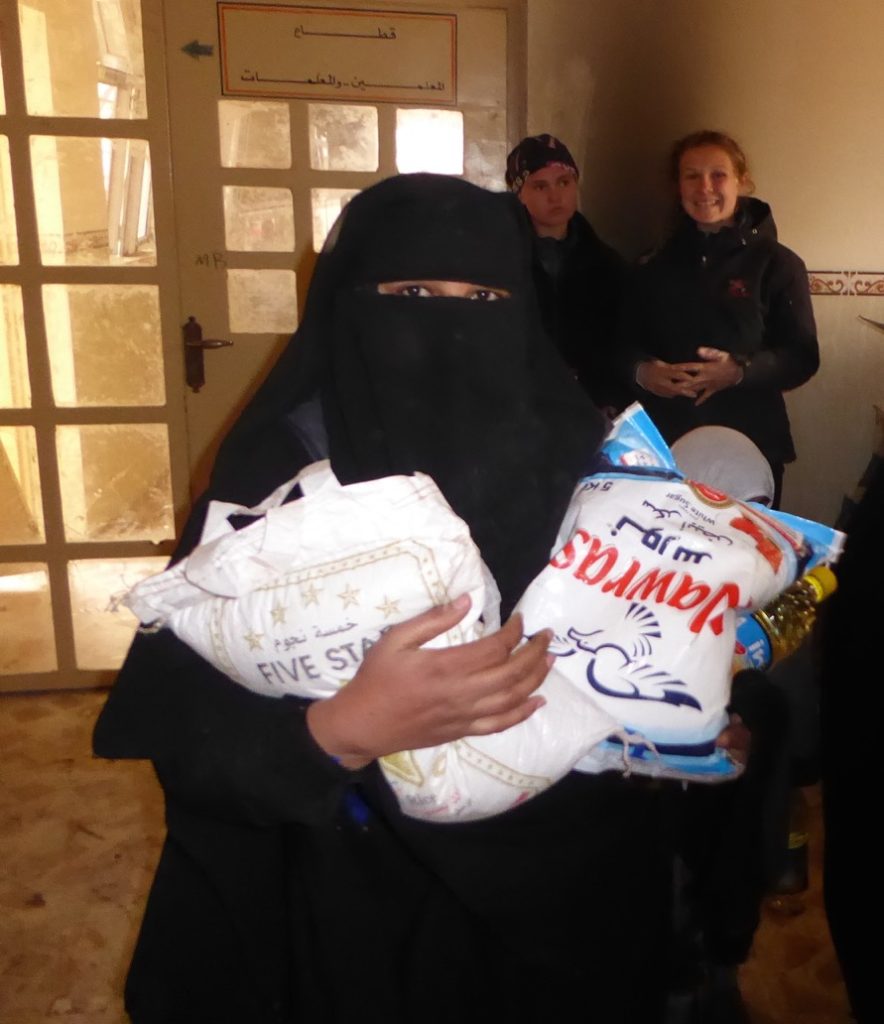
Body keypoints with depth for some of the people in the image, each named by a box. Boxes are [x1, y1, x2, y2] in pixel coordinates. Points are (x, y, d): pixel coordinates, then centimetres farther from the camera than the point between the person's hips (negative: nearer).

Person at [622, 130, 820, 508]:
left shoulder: (778, 263, 0)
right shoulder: (656, 266, 11)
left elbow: (803, 357, -3)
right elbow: (628, 342, 10)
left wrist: (741, 370, -21)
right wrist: (641, 370, -13)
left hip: (749, 446, -2)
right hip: (665, 443, 2)